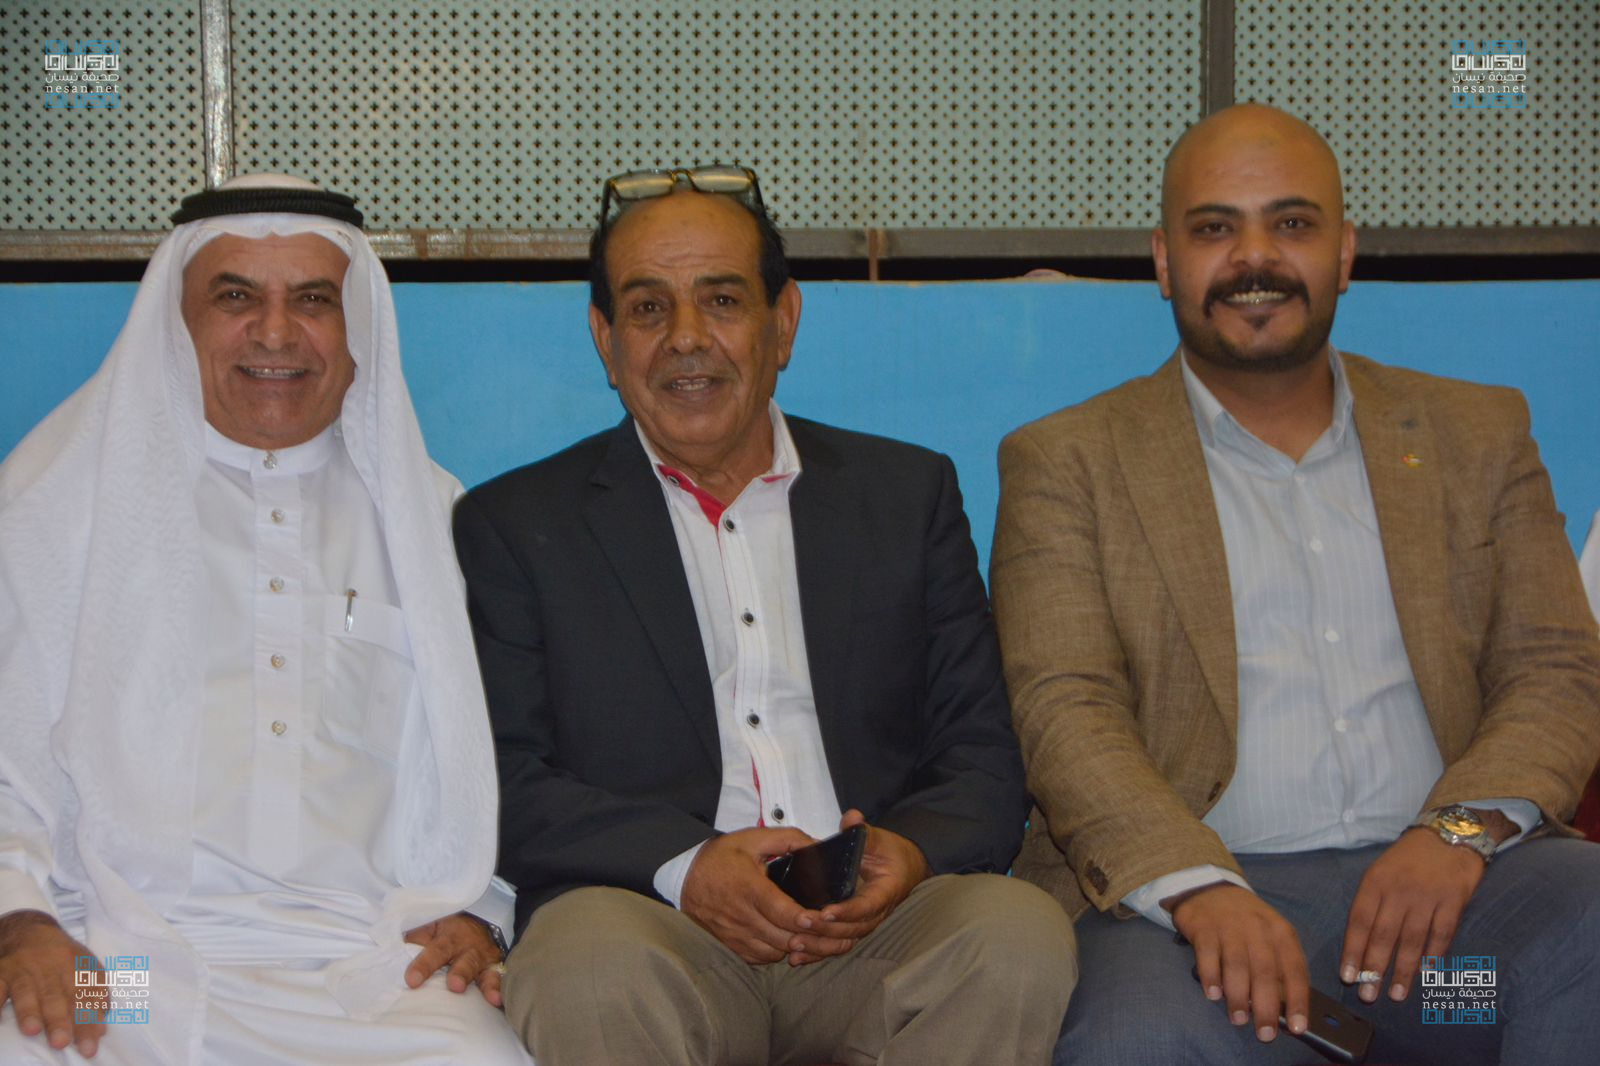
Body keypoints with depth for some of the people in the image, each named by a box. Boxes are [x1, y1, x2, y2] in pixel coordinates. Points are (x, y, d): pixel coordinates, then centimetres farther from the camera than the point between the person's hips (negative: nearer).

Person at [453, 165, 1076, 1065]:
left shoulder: (910, 493, 18)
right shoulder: (516, 525, 13)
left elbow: (985, 761, 13)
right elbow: (504, 786, 2)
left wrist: (911, 855, -10)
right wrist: (682, 866, -16)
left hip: (872, 938, 3)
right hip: (662, 934, -2)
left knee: (1021, 934, -29)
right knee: (591, 967, -36)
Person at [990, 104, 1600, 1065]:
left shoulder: (1478, 436, 18)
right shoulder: (1068, 464, 9)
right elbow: (1066, 711, -2)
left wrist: (1460, 829, -11)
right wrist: (1201, 889, -21)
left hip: (1442, 875, 3)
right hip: (1196, 889, -2)